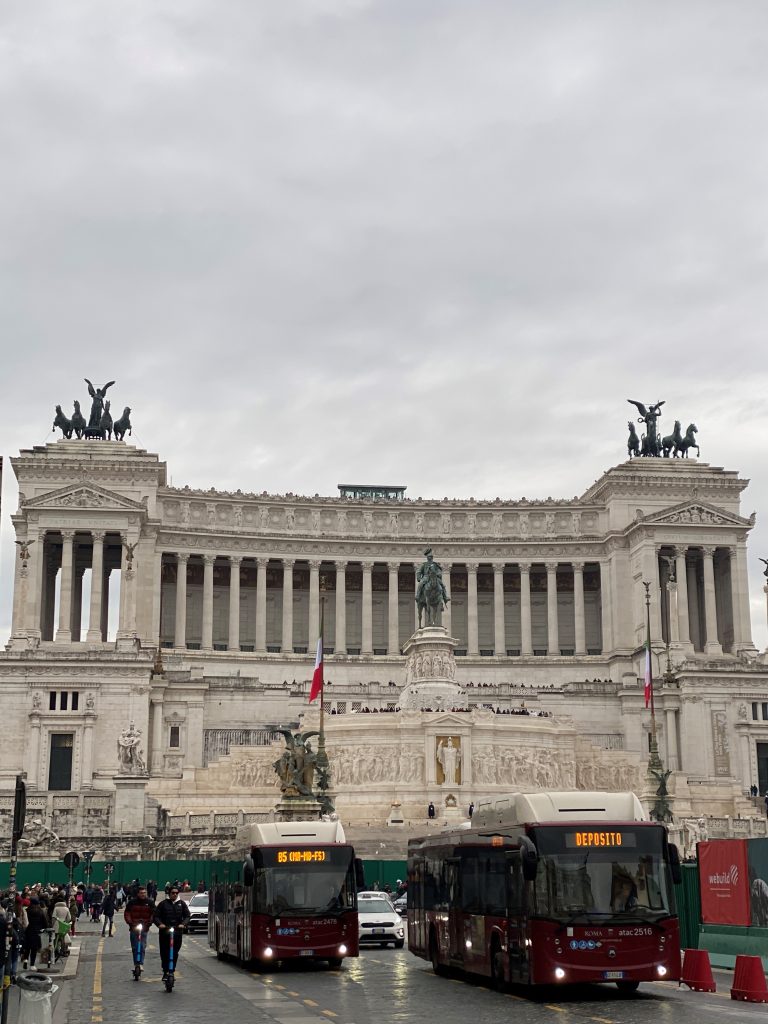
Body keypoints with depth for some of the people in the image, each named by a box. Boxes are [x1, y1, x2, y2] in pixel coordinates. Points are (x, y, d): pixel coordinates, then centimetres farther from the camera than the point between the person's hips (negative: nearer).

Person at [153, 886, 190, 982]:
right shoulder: (163, 904, 5)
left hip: (178, 931, 1)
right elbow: (156, 916, 3)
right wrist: (160, 924, -16)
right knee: (164, 953, -3)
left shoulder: (182, 904, 11)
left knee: (175, 953, 0)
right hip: (164, 932, -1)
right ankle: (165, 972, 5)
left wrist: (183, 924, -10)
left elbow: (187, 916, 8)